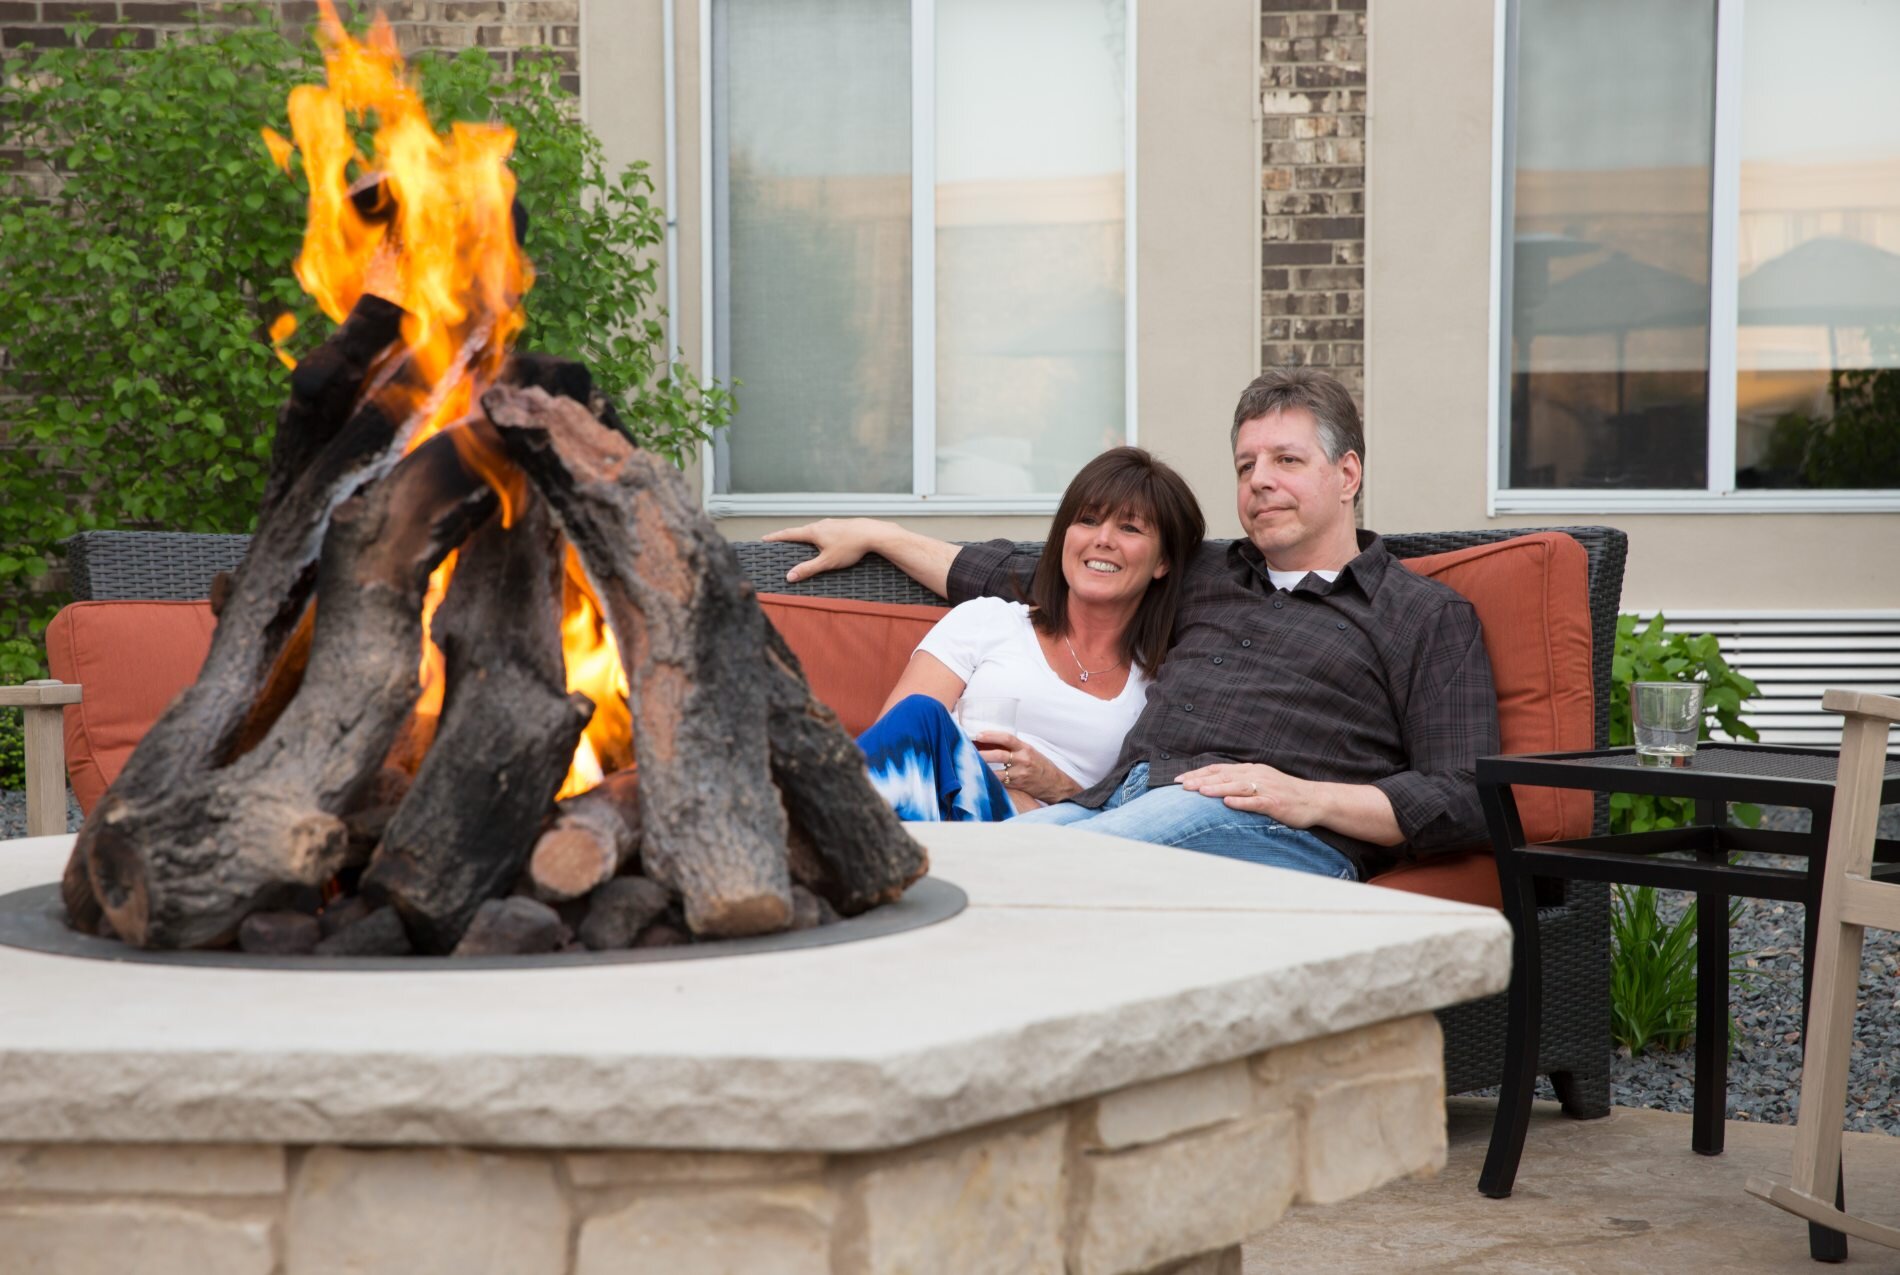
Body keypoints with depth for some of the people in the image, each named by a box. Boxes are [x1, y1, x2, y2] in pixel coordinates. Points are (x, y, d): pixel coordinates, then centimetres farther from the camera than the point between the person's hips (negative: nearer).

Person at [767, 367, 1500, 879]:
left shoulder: (1425, 616, 17)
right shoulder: (1206, 577, 33)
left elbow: (1464, 801, 6)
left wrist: (1311, 798, -9)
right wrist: (878, 537, 43)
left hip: (1272, 837, -5)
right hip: (1118, 799, 5)